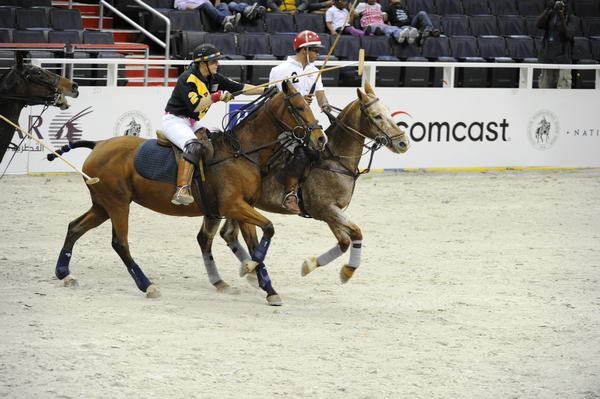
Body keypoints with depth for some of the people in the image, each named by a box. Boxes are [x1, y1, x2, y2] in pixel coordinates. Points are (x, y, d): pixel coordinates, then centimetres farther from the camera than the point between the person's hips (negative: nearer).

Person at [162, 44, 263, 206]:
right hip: (174, 120, -10)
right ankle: (182, 191, -46)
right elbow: (196, 106, -27)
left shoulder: (214, 79, 8)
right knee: (194, 146, -35)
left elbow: (241, 88, 7)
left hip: (193, 124, 10)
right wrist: (217, 96, -26)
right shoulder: (188, 79, -17)